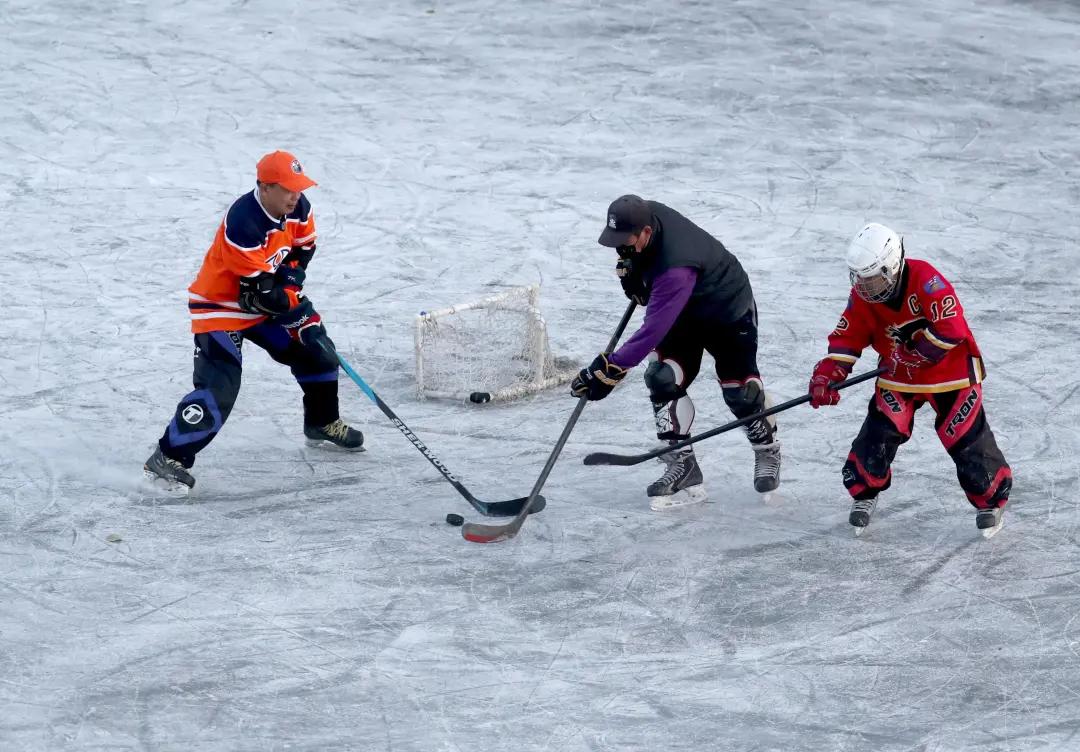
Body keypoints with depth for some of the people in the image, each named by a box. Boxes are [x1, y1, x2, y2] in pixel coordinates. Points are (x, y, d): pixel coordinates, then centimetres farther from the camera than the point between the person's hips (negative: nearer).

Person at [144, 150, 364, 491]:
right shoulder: (243, 224, -35)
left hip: (268, 300, 8)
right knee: (218, 389, -20)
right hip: (221, 307, -8)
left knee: (317, 351, 10)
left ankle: (322, 424, 33)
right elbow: (259, 290, -31)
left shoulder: (297, 208, -10)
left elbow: (303, 246, 10)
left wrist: (290, 275, -8)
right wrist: (301, 313, -22)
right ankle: (169, 457, -13)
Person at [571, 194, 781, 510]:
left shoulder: (676, 267, -45)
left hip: (729, 312, -7)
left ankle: (767, 449, 30)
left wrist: (611, 368, -50)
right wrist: (630, 270, -12)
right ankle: (682, 464, -6)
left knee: (740, 392, 0)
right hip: (683, 312, 7)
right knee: (663, 380, -11)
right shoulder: (644, 214, -22)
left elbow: (654, 329, -48)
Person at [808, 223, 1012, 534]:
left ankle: (991, 497, 16)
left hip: (950, 371, -4)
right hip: (898, 376, 5)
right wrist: (827, 375, -15)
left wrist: (916, 352, -25)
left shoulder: (926, 281, -29)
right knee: (879, 434, -6)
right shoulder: (862, 296, -9)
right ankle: (864, 492, 16)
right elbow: (847, 338, -1)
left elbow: (951, 328, -33)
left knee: (966, 437, -3)